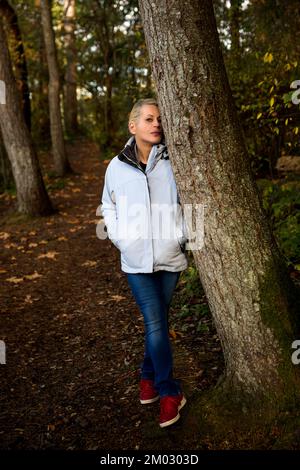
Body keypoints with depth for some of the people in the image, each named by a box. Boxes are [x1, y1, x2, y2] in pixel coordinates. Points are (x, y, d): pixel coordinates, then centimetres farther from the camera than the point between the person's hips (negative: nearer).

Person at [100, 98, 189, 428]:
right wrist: (117, 237, 4)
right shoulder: (117, 166, 1)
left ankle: (149, 376, 33)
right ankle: (170, 393, 10)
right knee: (155, 323, -5)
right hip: (136, 260, -1)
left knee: (158, 321, 12)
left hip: (170, 256, 1)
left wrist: (184, 235, -4)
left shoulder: (173, 162, -3)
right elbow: (108, 206, 16)